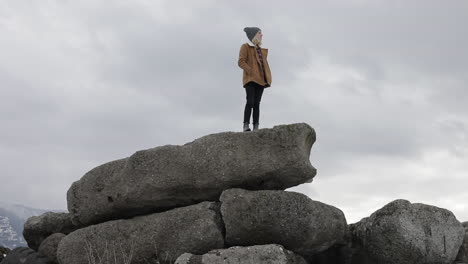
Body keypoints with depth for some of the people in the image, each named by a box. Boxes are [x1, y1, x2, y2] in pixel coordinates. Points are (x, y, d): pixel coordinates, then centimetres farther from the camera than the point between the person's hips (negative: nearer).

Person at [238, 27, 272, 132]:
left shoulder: (262, 49, 23)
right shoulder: (245, 47, 3)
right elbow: (241, 62, -7)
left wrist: (268, 78, 9)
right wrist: (251, 71, -17)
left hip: (260, 80, 6)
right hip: (250, 79, -6)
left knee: (257, 103, 3)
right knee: (250, 102, -17)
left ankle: (256, 127, 0)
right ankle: (246, 126, -17)